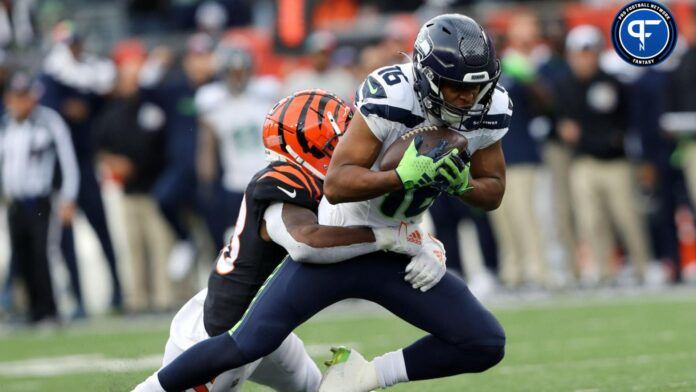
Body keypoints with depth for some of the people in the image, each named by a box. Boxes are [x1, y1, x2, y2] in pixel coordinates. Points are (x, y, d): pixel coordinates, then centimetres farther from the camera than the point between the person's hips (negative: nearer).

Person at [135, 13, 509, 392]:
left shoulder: (487, 110, -11)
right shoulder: (391, 100, -28)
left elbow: (493, 193, 2)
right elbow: (335, 186, -31)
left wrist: (460, 183, -20)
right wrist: (404, 176, -44)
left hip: (393, 256, 5)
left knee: (486, 345, -7)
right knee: (247, 345, -9)